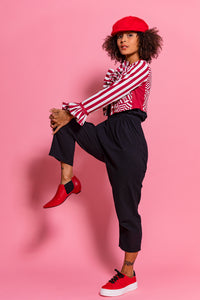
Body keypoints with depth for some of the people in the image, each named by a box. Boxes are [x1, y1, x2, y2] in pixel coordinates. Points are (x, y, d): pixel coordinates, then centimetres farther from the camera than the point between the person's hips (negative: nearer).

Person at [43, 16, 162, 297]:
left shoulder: (141, 67, -5)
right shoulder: (122, 70, 20)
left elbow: (109, 95, -14)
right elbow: (108, 100, 14)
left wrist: (73, 113, -15)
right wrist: (69, 112, 0)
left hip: (128, 140, -8)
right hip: (109, 136, 8)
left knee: (126, 209, -3)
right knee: (63, 120, -1)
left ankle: (128, 275, 11)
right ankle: (68, 182, -2)